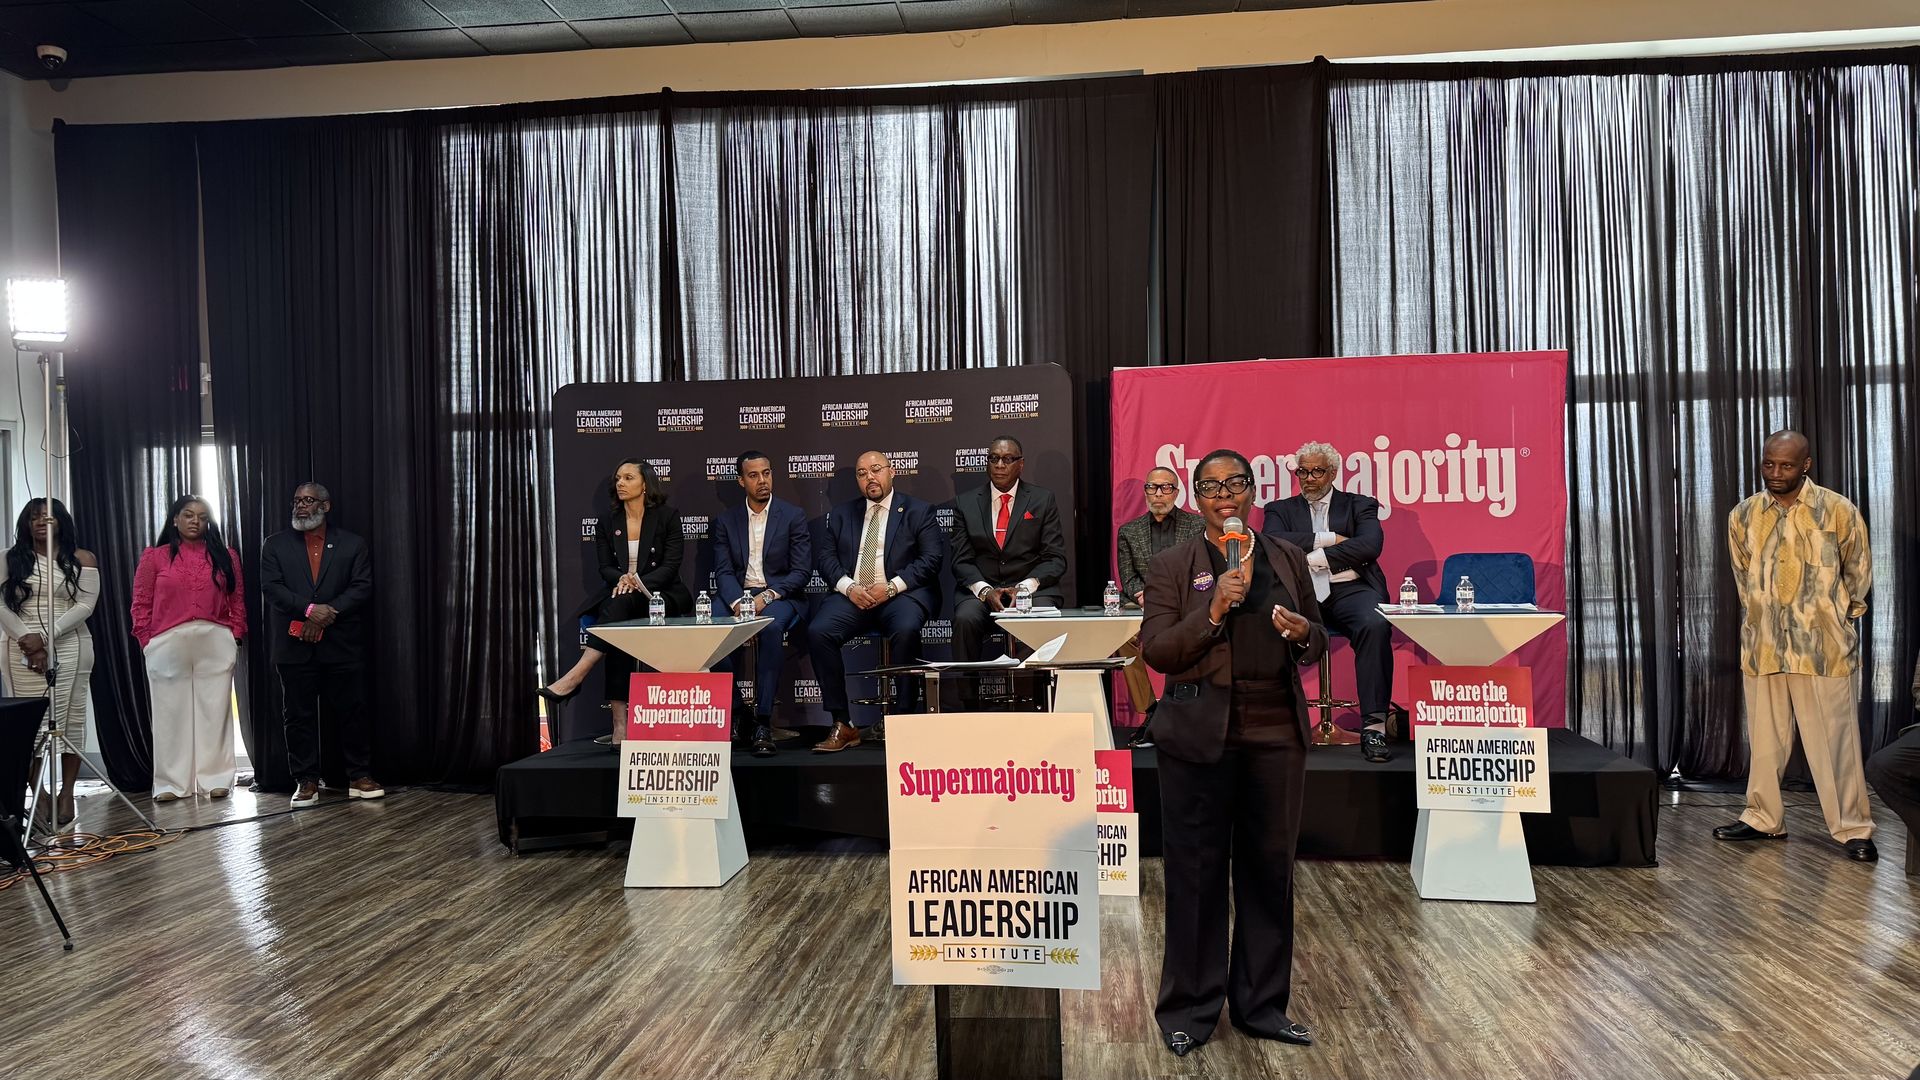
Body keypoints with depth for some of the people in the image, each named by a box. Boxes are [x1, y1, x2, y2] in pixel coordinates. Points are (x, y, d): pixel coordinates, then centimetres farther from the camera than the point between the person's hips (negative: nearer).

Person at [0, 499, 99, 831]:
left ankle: (67, 792, 4)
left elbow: (85, 605, -4)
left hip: (69, 647, -2)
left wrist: (47, 638, -13)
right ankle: (37, 790, 5)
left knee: (69, 717, -2)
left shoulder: (82, 560, 5)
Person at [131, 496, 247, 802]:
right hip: (168, 645, -1)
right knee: (171, 713, 4)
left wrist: (234, 636, 1)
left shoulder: (225, 556, 11)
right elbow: (141, 604, 6)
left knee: (214, 711, 3)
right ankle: (170, 783, 10)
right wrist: (147, 642, -2)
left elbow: (237, 600, 10)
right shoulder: (154, 557, 8)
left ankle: (215, 779, 8)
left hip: (215, 644, 1)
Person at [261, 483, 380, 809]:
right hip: (294, 647, 1)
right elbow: (271, 587, -3)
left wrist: (327, 615, -14)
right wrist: (310, 609, -17)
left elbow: (362, 587, -2)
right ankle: (306, 781, 11)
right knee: (299, 715, 3)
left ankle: (359, 776, 10)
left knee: (352, 712, 1)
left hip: (342, 645, -1)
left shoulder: (353, 544, 7)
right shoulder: (275, 545, 9)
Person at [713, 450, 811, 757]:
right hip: (738, 595, 3)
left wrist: (766, 597, -17)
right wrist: (737, 601, -17)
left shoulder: (793, 516, 5)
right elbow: (723, 571, 4)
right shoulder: (726, 519, 13)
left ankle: (763, 722, -35)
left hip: (779, 596, -2)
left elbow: (801, 571, -2)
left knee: (771, 626, -37)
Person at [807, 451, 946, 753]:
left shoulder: (918, 512, 9)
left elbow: (932, 559, -2)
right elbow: (827, 558, 12)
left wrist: (892, 586, -14)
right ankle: (842, 725, -18)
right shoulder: (841, 514, 20)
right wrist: (849, 587, -8)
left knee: (905, 630, -36)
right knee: (818, 631, -25)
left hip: (901, 594, -3)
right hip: (853, 595, 3)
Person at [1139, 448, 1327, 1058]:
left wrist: (1302, 631, -7)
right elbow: (1155, 651, -6)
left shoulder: (1288, 559, 11)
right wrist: (1216, 609, -17)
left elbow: (1317, 642, 16)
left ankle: (1261, 1004, 26)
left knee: (1270, 869, 10)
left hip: (1277, 733, 3)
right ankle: (1190, 1010, 18)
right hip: (1200, 734, -3)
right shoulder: (1172, 567, 1)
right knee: (1195, 872, 3)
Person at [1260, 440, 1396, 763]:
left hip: (1350, 589, 0)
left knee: (1375, 625, -35)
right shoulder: (1281, 510, 21)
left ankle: (1374, 727, -31)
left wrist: (1312, 558, -8)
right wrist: (1327, 538, -4)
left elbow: (1369, 545, -3)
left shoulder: (1359, 505, 17)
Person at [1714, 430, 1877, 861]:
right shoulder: (1743, 515, 4)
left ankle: (1853, 828, 11)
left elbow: (1858, 573, 7)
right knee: (1765, 738, 11)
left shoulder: (1838, 511, -6)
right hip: (1763, 646, 3)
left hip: (1825, 647, -3)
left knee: (1834, 741, 1)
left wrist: (1838, 616, 13)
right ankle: (1763, 818, 22)